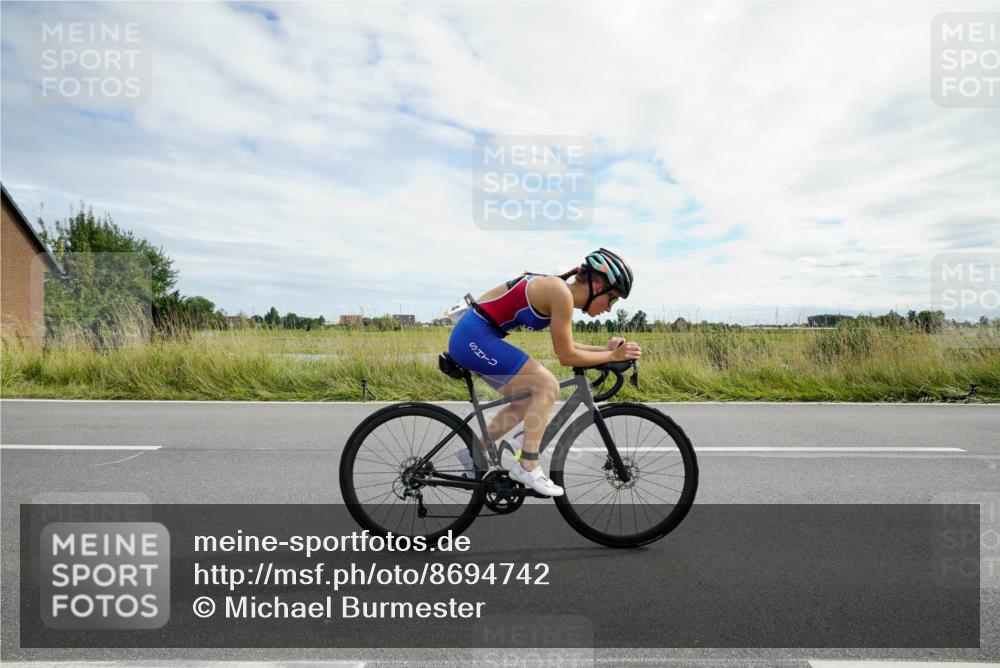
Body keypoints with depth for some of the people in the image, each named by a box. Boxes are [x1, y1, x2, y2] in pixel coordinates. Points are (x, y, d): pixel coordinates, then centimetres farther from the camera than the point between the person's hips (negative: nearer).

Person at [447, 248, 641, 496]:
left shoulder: (560, 290, 10)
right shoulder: (561, 293, -18)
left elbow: (566, 346, 18)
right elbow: (566, 356, -13)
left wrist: (606, 348, 10)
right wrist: (611, 356, -4)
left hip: (471, 337, 10)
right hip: (474, 337, -10)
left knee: (529, 401, 15)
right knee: (547, 386, -10)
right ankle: (527, 467, -2)